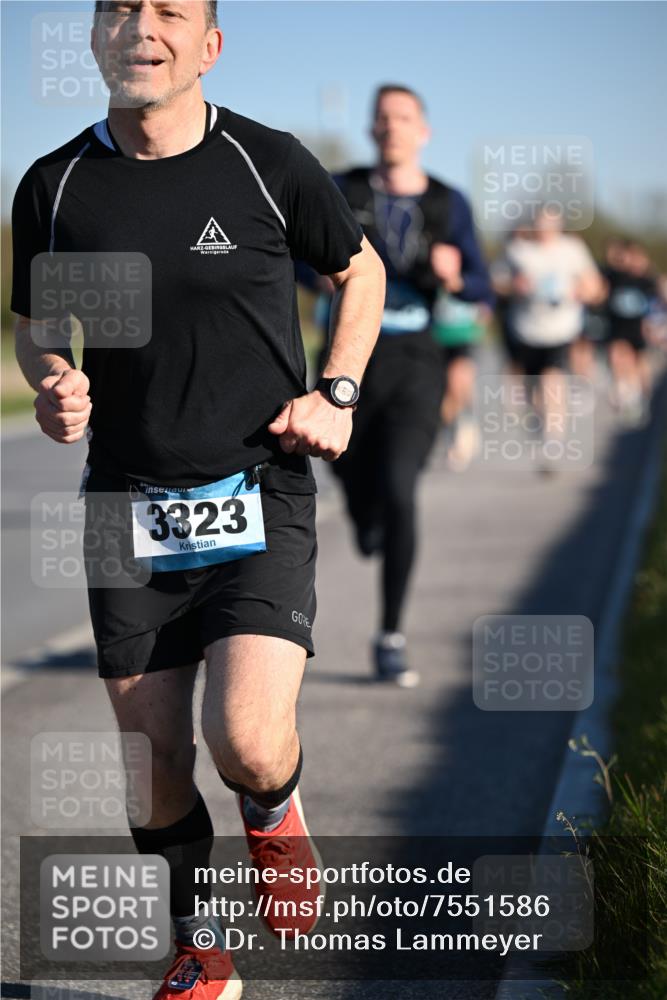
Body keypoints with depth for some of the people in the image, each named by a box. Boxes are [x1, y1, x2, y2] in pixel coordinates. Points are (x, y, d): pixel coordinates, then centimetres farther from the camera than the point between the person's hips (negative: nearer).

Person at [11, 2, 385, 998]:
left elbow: (362, 272, 13)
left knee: (248, 743, -19)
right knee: (154, 757, 7)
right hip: (128, 506, 3)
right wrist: (52, 385, -6)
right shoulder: (54, 185, 0)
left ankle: (274, 815, 18)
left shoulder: (270, 164, -5)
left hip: (260, 497, -2)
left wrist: (336, 394, 0)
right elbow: (34, 324, 16)